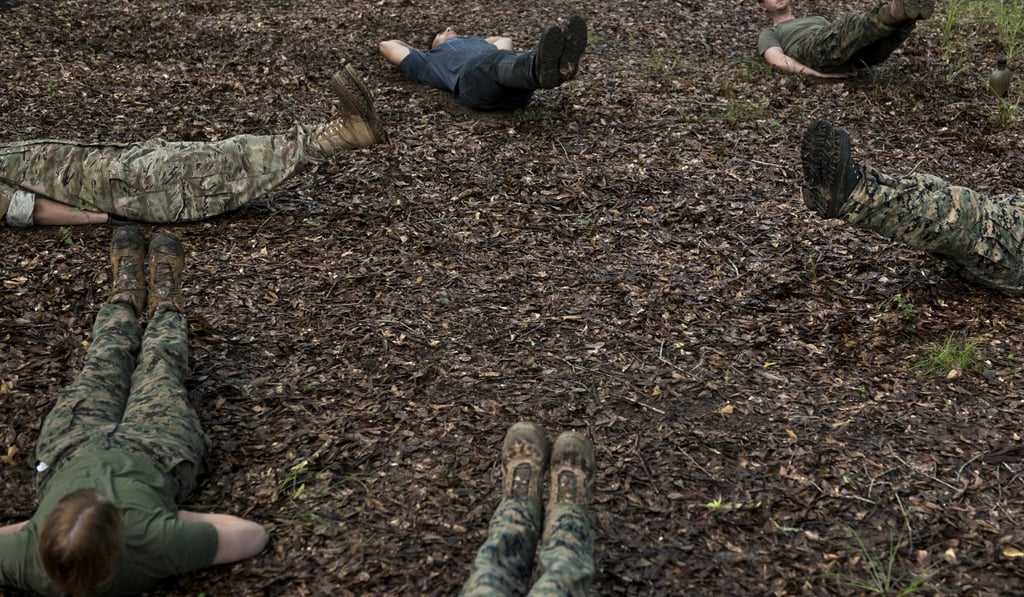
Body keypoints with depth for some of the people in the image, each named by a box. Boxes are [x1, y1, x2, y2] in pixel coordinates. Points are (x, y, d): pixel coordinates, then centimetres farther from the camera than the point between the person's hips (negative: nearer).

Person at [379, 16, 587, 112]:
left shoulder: (480, 43, 50)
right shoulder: (431, 60, 40)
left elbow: (506, 40, 65)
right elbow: (387, 46, 43)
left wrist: (474, 42, 67)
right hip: (472, 74, -5)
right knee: (500, 61, -40)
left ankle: (561, 64, -70)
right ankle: (541, 69, -76)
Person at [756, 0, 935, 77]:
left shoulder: (818, 20, 48)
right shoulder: (769, 35, 30)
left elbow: (840, 36, 31)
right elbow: (779, 60, 7)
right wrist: (817, 74, -13)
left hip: (848, 54, 5)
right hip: (813, 52, -5)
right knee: (852, 25, -36)